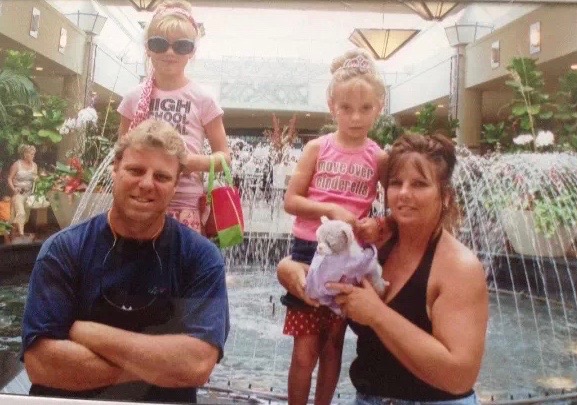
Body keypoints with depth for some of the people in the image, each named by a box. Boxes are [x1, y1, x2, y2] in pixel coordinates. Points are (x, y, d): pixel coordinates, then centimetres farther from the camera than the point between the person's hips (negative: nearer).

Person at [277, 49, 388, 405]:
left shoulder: (379, 158, -2)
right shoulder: (318, 148, -3)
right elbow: (291, 200, -4)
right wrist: (331, 209, -18)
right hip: (309, 251, -1)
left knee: (333, 346, 15)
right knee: (305, 350, 3)